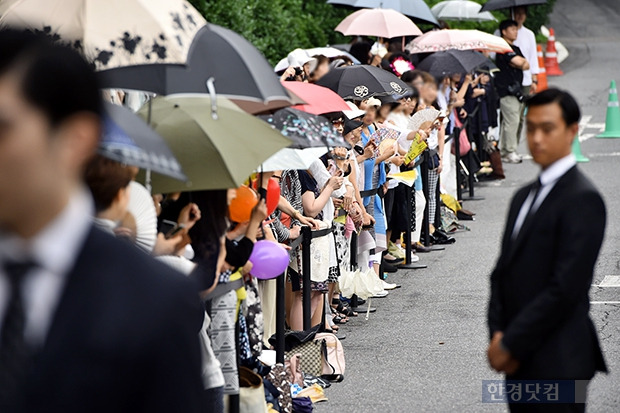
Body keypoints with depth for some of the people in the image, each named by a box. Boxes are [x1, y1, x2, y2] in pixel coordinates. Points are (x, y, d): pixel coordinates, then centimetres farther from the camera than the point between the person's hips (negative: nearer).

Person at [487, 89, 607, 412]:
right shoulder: (524, 197, 16)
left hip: (557, 363, -8)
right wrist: (498, 334, -2)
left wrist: (510, 344, -13)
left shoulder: (582, 199, -11)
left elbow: (566, 288, -17)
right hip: (519, 361, 8)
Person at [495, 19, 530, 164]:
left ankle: (504, 151, 16)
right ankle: (510, 152, -6)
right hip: (507, 89, -10)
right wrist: (522, 61, 1)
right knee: (512, 121, -10)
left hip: (515, 88, 10)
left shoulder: (515, 49, 20)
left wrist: (520, 63, -7)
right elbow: (519, 62, -21)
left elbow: (526, 65, 13)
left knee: (509, 122, 11)